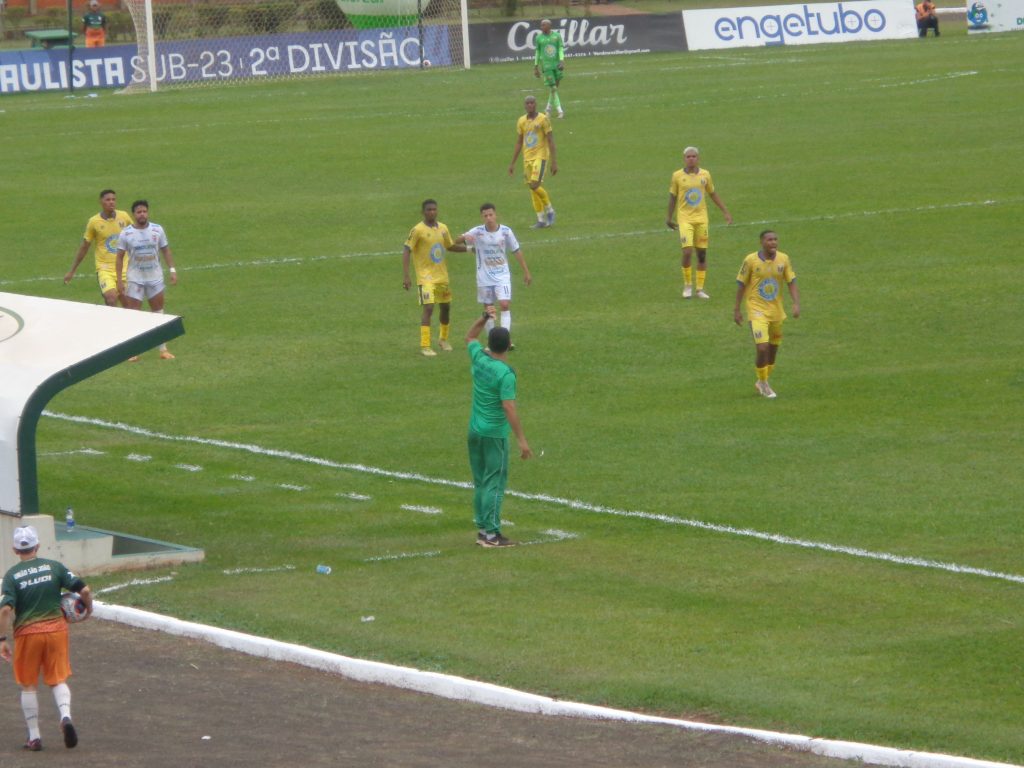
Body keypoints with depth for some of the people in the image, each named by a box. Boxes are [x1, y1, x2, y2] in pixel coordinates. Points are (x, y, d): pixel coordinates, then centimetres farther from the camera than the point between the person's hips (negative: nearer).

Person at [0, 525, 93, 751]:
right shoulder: (54, 567, -1)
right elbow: (83, 590, -5)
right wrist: (88, 607, 15)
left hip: (27, 633, -1)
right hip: (56, 628, 1)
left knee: (29, 685, 12)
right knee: (58, 680, 10)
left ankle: (34, 737, 12)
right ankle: (65, 716, -17)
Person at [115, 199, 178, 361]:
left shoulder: (157, 230, -2)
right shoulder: (126, 233, -8)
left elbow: (165, 250, 6)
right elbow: (120, 257, -3)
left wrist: (172, 270, -1)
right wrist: (119, 280, -7)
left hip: (155, 277, 2)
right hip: (134, 279, -2)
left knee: (158, 311, 7)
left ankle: (163, 349, 15)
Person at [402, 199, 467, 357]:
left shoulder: (443, 228, 6)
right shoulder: (417, 230, -13)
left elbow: (450, 246, 22)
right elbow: (406, 251, -14)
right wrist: (405, 276, -21)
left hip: (442, 276, 6)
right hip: (426, 277, -6)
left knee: (446, 307, 15)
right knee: (428, 308, -16)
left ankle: (444, 339, 36)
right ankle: (425, 346, -13)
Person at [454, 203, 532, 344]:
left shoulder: (506, 231, -6)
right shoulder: (478, 232, -7)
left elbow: (517, 251, 4)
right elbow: (457, 241, -13)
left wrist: (526, 272, 7)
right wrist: (465, 237, -37)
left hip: (502, 276, -1)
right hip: (484, 278, 1)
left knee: (505, 305, -16)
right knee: (488, 309, 6)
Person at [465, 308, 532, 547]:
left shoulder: (479, 359, -1)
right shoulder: (506, 374, -19)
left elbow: (470, 337, 22)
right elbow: (509, 408, -23)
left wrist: (484, 318, 12)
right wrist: (522, 440, -20)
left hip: (474, 431, 7)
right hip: (495, 434, -7)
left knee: (480, 481, 14)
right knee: (495, 483, -3)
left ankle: (482, 528, 17)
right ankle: (491, 533, -4)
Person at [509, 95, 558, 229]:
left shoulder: (543, 119, -6)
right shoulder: (521, 121, 9)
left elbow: (550, 141, -6)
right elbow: (519, 143, 16)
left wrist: (554, 162, -11)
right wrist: (512, 163, 14)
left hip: (540, 157, -5)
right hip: (527, 158, 5)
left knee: (535, 185, -18)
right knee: (533, 189, 3)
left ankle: (549, 210, 5)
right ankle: (541, 220, 10)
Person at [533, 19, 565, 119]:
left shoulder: (557, 36, 3)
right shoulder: (539, 38, 3)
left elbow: (561, 49, 0)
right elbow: (537, 53, 10)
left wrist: (562, 60, -15)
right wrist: (536, 66, 11)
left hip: (557, 65, 2)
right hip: (546, 66, -2)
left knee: (555, 87, 8)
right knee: (552, 88, -9)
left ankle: (548, 108, 25)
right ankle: (559, 111, -10)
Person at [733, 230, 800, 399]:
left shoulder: (784, 259, -2)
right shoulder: (751, 260, -11)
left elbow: (792, 283, 1)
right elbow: (741, 285, -3)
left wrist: (796, 304, -14)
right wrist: (736, 310, -3)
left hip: (776, 309, 4)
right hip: (757, 310, -4)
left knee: (774, 348, 12)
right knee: (762, 347, -15)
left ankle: (763, 383, 33)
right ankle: (763, 383, 6)